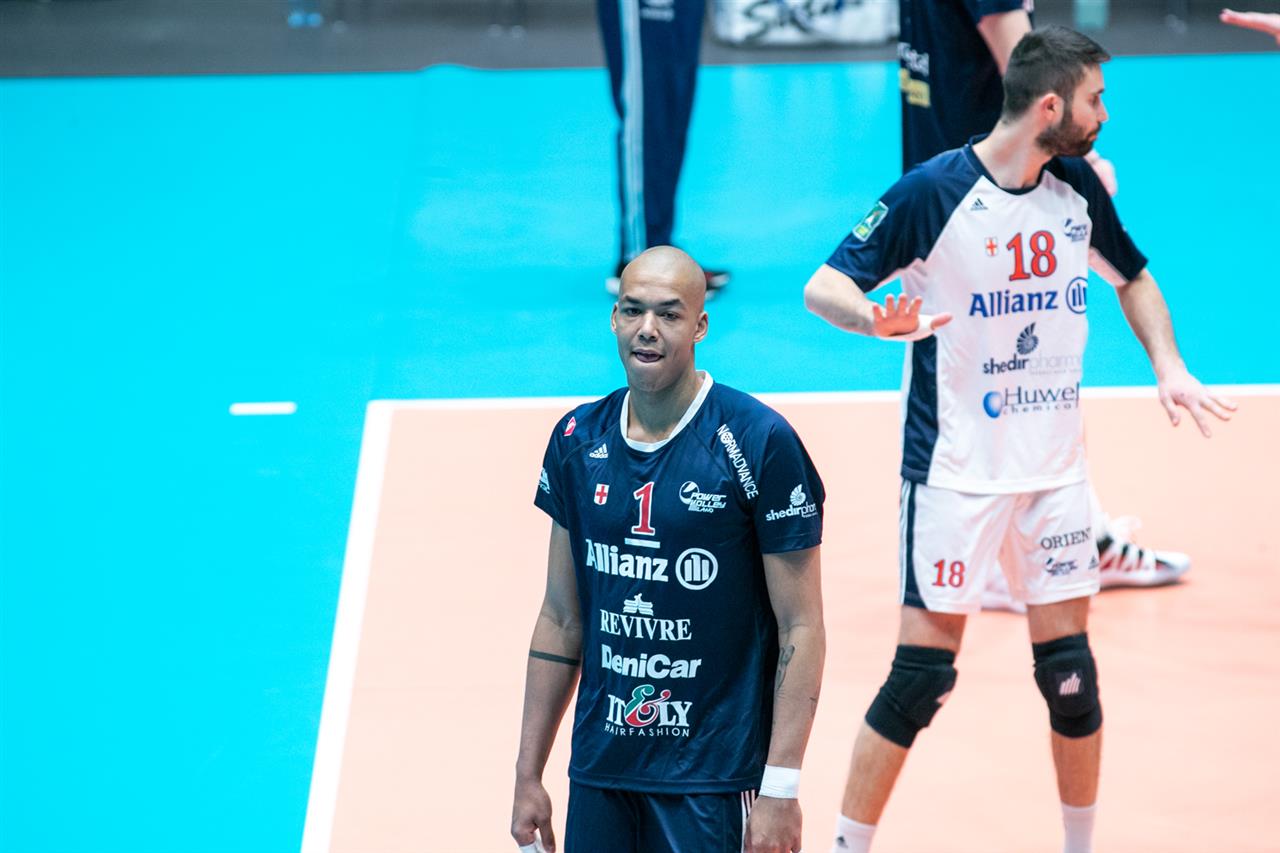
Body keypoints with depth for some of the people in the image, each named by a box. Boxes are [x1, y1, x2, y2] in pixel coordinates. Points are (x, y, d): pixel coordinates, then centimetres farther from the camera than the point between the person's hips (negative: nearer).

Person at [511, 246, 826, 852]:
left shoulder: (758, 441, -10)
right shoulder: (577, 439, 4)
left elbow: (801, 628, -9)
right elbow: (561, 619, 12)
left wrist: (780, 789, -14)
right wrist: (528, 775, 10)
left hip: (716, 779, -4)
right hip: (599, 772, 4)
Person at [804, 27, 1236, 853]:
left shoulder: (1079, 186, 2)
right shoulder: (933, 191, -15)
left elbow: (1133, 276, 20)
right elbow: (823, 286, -14)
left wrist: (1170, 367, 4)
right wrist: (878, 319, -36)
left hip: (1055, 467, 5)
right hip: (955, 469, -5)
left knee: (1070, 666, 7)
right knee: (924, 671, -6)